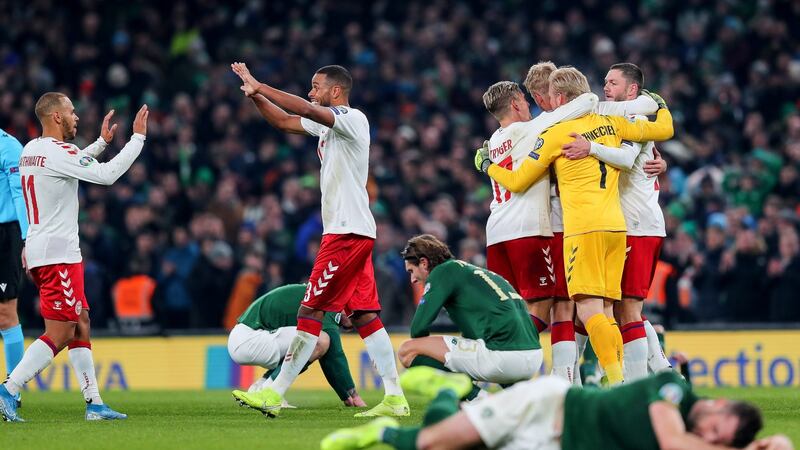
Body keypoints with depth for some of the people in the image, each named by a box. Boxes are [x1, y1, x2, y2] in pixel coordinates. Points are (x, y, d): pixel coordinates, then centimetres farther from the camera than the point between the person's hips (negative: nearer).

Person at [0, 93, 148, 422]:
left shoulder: (30, 150, 14)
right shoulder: (58, 152, -15)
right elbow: (107, 174, -20)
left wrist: (101, 142, 34)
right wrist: (138, 138, -11)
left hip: (37, 249, 10)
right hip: (58, 254, -10)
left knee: (80, 327, 11)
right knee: (58, 334, -8)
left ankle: (94, 403, 10)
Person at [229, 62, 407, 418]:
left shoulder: (353, 119, -11)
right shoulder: (327, 123, 18)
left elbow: (306, 110, -25)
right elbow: (284, 121, 25)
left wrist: (259, 87, -19)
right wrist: (255, 94, 10)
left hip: (348, 232, -10)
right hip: (345, 231, 10)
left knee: (311, 310, -9)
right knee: (364, 315, 6)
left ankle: (275, 395, -8)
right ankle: (394, 398, 3)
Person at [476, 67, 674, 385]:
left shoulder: (555, 134, -1)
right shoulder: (610, 124, 14)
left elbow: (517, 182, 6)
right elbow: (663, 130, 26)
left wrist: (487, 167, 25)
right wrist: (660, 106, 47)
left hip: (585, 228, -7)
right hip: (617, 226, 7)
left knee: (589, 310, -11)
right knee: (604, 312, 9)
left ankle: (618, 383, -22)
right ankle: (620, 379, 3)